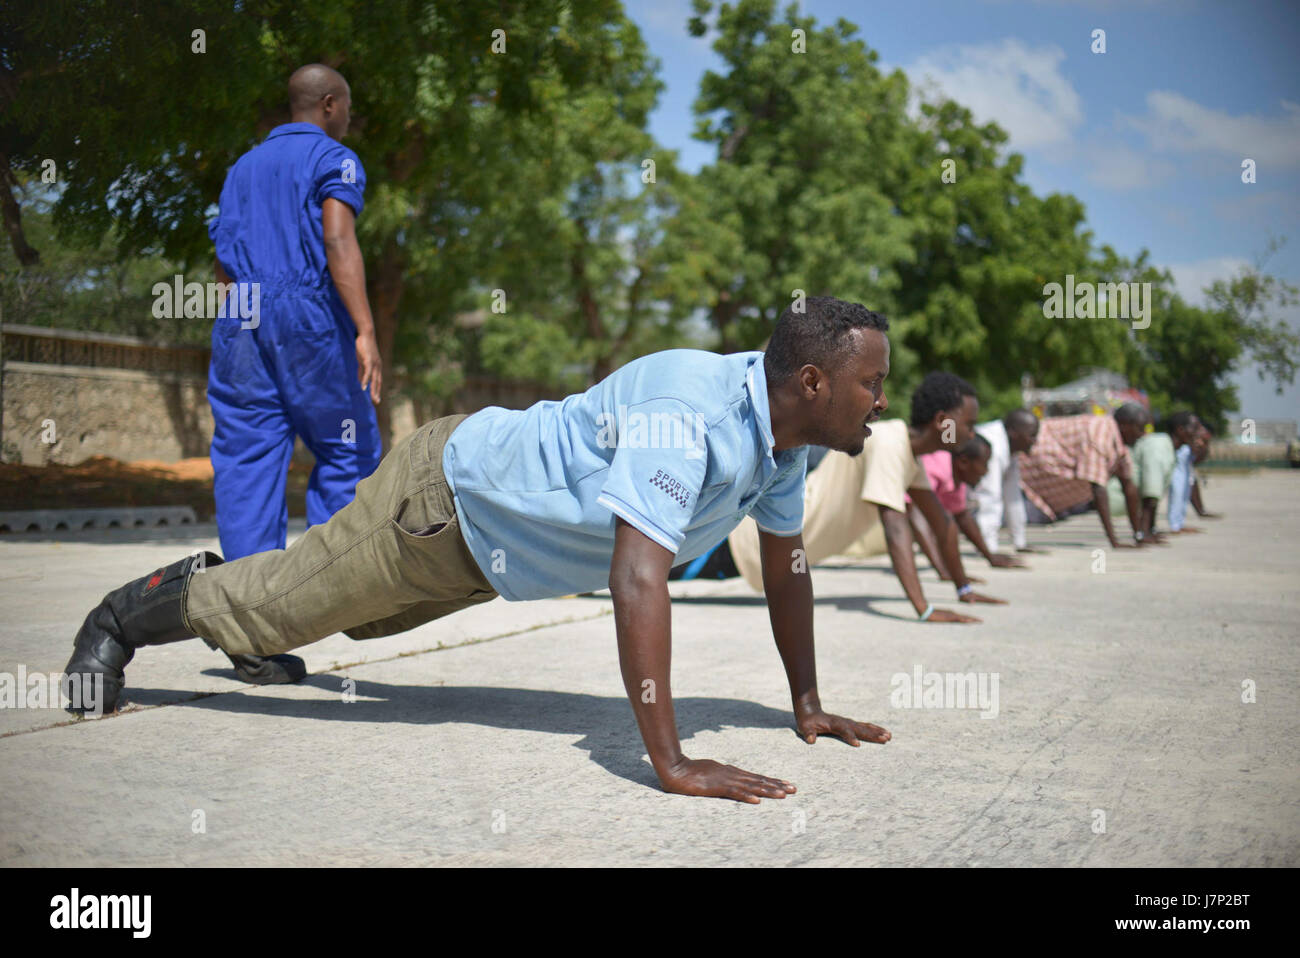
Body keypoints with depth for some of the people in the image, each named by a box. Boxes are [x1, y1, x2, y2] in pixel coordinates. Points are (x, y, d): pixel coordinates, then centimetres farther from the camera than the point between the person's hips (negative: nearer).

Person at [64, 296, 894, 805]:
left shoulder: (785, 428, -10)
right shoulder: (686, 415, -40)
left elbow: (787, 566, 2)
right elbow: (638, 580, -49)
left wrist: (808, 706, 2)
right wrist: (671, 763, -50)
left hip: (496, 544, 9)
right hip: (446, 495, -9)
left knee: (361, 615, 31)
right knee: (279, 602, 9)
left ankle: (220, 588, 56)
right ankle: (125, 617, 35)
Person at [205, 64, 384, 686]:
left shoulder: (243, 167, 23)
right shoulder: (334, 160, 4)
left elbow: (222, 261, 21)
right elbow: (338, 239, -12)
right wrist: (365, 330, -19)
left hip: (239, 323, 6)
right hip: (308, 315, -5)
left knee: (248, 465, 1)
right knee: (345, 451, 8)